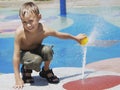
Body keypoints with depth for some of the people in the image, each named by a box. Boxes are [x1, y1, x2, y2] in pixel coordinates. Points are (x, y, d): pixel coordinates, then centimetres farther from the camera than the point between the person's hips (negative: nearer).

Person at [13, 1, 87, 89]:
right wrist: (18, 79, -30)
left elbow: (60, 34, -5)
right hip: (24, 53, -3)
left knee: (47, 50, -30)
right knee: (36, 60, -35)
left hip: (36, 50, 3)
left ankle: (46, 70, 2)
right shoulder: (20, 32, -34)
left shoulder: (44, 30, -27)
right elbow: (16, 56, -29)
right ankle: (26, 69, 2)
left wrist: (76, 38, 9)